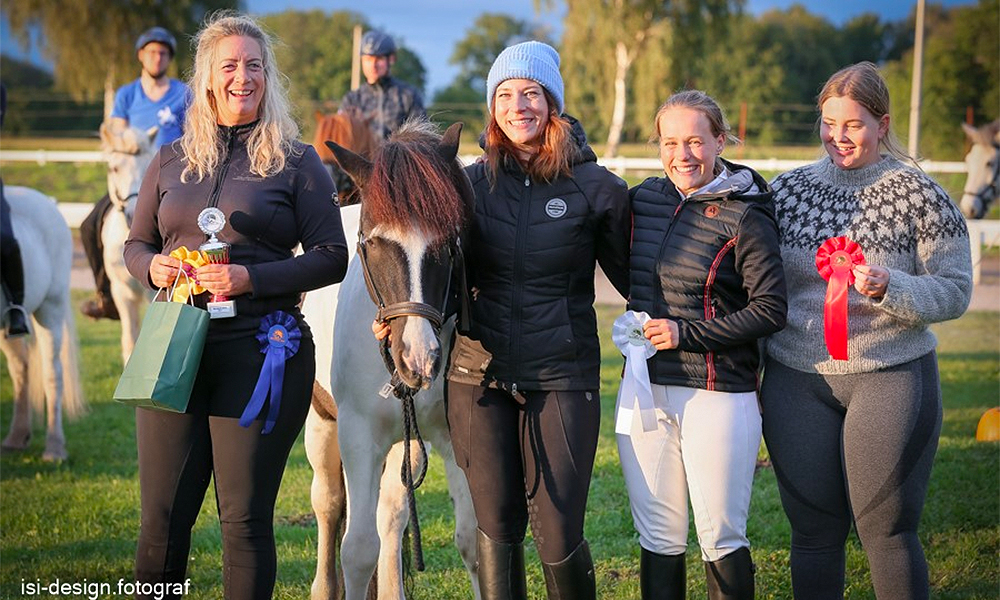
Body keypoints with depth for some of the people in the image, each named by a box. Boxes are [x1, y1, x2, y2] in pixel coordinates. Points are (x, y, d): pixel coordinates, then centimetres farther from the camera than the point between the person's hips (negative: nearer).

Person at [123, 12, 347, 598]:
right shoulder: (171, 161, 12)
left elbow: (332, 257, -3)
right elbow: (136, 243, 19)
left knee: (246, 518, 2)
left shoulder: (297, 161, 1)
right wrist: (152, 266, -5)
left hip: (261, 349, -3)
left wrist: (252, 277, -16)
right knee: (162, 516, 6)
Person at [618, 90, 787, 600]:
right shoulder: (642, 200, 7)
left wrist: (687, 333, -16)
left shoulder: (745, 219, -9)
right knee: (657, 537, 12)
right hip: (644, 388, 5)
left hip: (717, 395, -5)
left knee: (721, 539, 3)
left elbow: (770, 310, -12)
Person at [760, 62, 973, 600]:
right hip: (796, 379, 3)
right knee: (813, 531, 7)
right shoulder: (787, 189, 8)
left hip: (890, 377, -3)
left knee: (886, 530, -1)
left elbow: (954, 292, -4)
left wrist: (888, 288, -21)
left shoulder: (919, 194, -1)